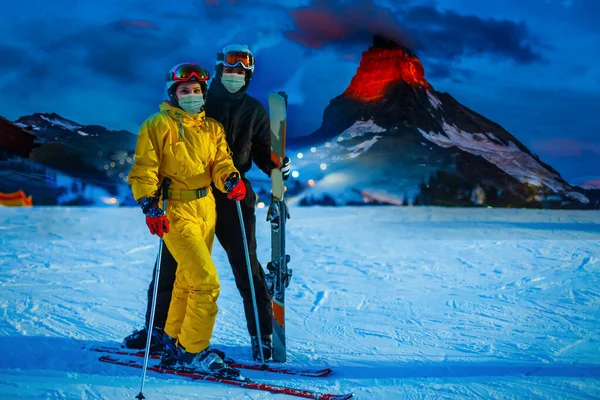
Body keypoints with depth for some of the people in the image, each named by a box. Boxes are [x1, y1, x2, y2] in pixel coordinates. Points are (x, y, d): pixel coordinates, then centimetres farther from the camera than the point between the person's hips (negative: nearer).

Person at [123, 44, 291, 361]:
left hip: (233, 195, 0)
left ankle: (262, 336, 3)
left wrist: (277, 167, -6)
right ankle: (156, 327, 17)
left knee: (245, 264, -3)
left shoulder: (254, 110, 10)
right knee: (172, 260, 5)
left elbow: (261, 151, 15)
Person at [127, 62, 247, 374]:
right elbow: (143, 170, -8)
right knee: (207, 282, -12)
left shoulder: (212, 128, 12)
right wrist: (150, 207, -18)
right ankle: (191, 351, 2)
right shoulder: (158, 125, -6)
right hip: (175, 212, -7)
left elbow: (220, 162, 3)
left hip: (206, 208, 7)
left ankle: (175, 337, 36)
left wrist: (231, 180, -19)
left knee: (187, 278, 19)